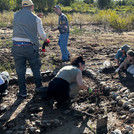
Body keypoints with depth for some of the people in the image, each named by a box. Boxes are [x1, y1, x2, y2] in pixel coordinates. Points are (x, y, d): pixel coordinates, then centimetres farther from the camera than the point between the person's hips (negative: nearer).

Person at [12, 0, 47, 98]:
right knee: (36, 68, 17)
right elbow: (41, 34, 0)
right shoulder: (36, 18, -2)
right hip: (30, 47, -1)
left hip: (17, 46, 1)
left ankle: (23, 92, 15)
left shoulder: (15, 15, 4)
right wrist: (45, 39, 23)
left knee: (20, 70, 11)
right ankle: (39, 88, 28)